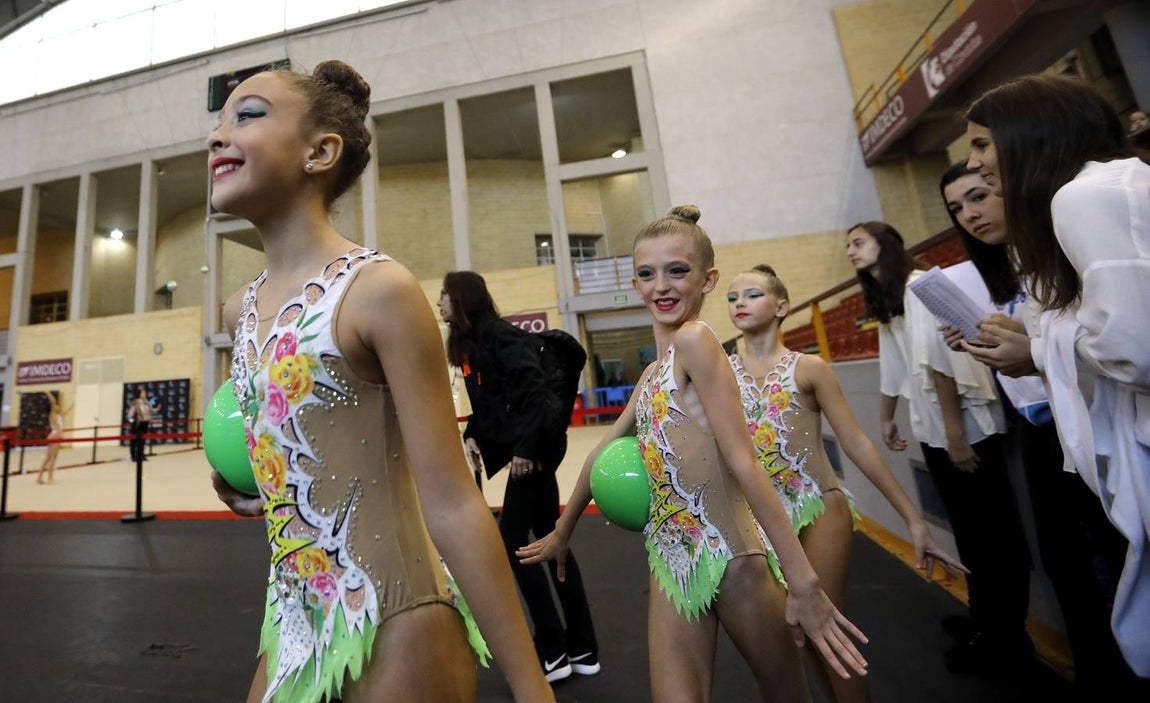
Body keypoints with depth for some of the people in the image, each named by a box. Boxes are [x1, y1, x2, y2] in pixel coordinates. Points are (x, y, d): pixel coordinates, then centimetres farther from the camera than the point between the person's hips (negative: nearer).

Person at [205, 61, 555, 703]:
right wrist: (250, 467, 10)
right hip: (293, 626, 7)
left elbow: (452, 506, -21)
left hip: (394, 629, -6)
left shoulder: (378, 289, -19)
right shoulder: (243, 309, 3)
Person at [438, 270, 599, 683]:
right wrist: (472, 435, 4)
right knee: (549, 540, 13)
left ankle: (553, 653, 17)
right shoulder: (469, 343, 14)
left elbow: (533, 388, -23)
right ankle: (582, 650, 28)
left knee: (511, 542, -1)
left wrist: (525, 447, -25)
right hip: (529, 448, 9)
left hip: (537, 445, -9)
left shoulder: (499, 333, -13)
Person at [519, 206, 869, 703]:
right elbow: (603, 454, 15)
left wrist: (803, 581, -18)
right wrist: (561, 533, 24)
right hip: (670, 567, 6)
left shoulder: (695, 340, -15)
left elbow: (743, 460, -20)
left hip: (730, 562, -6)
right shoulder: (653, 372, 7)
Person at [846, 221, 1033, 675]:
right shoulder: (884, 300, 14)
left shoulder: (918, 286, -14)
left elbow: (939, 358, -20)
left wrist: (956, 433, -22)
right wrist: (887, 419, 20)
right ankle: (984, 618, 35)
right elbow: (893, 366, 17)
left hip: (968, 429, -9)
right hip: (933, 431, 9)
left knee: (993, 531, 5)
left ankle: (1006, 637, 21)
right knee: (968, 530, 19)